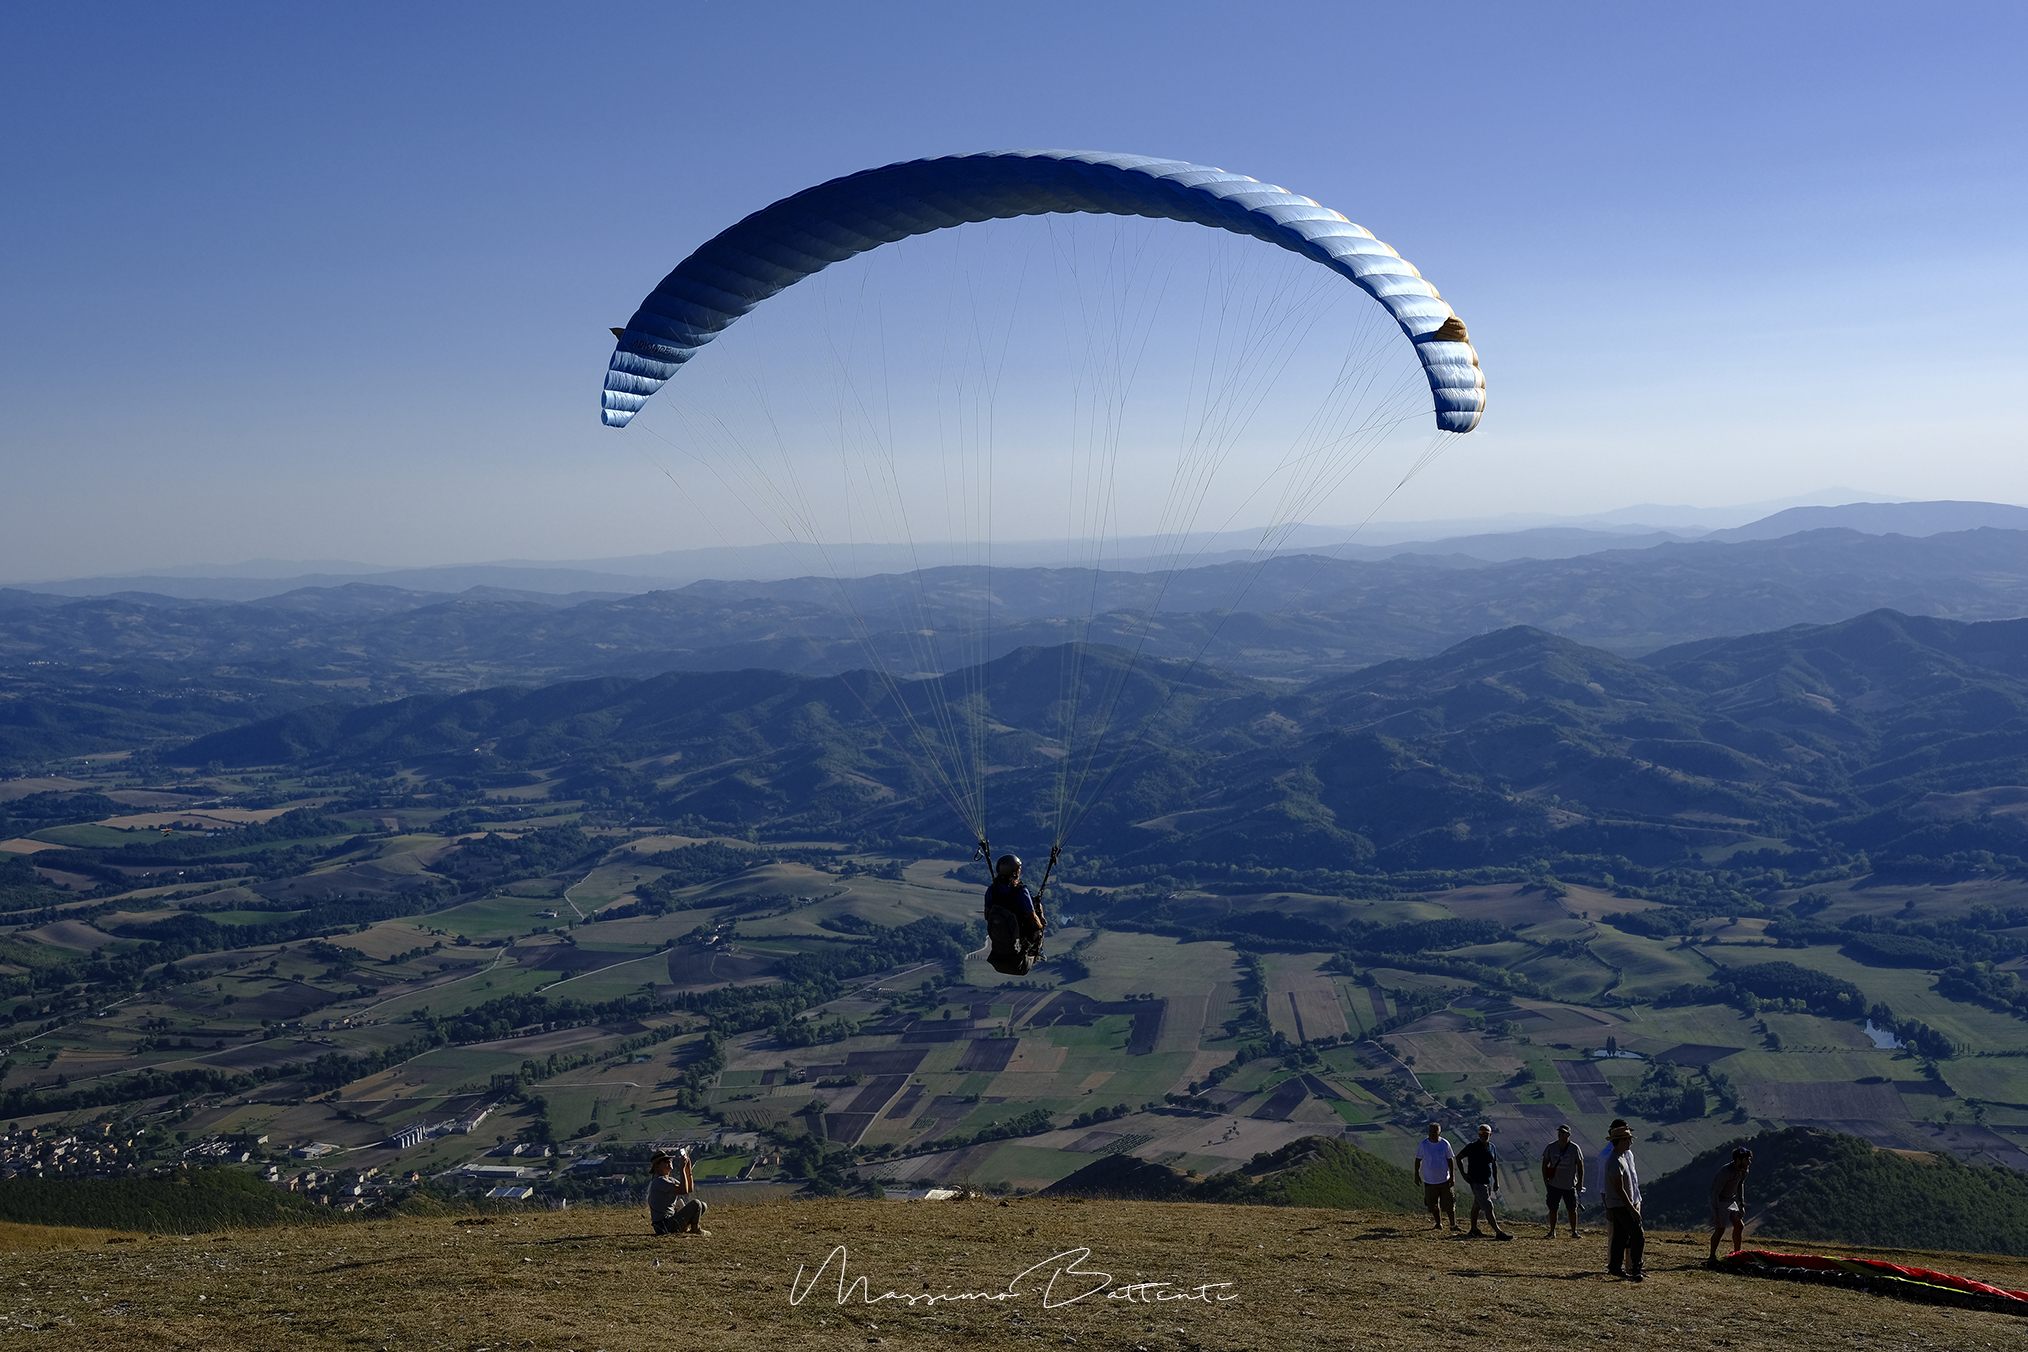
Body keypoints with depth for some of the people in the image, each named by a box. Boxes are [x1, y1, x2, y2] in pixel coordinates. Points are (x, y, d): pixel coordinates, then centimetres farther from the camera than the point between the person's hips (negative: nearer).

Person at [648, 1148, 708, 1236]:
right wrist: (682, 1168, -23)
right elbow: (684, 1191, -28)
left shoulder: (670, 1180, 14)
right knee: (696, 1204, -20)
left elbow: (690, 1189, 13)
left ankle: (684, 1228, 11)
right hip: (664, 1228, -10)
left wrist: (688, 1168, 6)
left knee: (702, 1205, 17)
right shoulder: (660, 1181, -17)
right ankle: (695, 1230, 1)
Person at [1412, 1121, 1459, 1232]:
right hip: (1429, 1180, 1)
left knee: (1449, 1204, -2)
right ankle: (1438, 1223, 28)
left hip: (1444, 1180, -1)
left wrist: (1452, 1176, 1)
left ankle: (1453, 1224, 12)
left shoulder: (1445, 1144, -6)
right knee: (1433, 1205, 9)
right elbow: (1418, 1159, 5)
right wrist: (1416, 1174, 6)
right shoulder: (1423, 1144, -6)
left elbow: (1450, 1160, 3)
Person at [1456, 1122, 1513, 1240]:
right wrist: (1463, 1174, -8)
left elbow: (1494, 1165, 19)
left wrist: (1496, 1181, 16)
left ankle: (1474, 1229, 27)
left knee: (1477, 1205, 17)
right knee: (1488, 1208, -9)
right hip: (1476, 1181, -7)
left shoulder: (1492, 1147, 9)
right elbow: (1458, 1157, -4)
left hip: (1488, 1181, 7)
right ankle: (1498, 1232, -10)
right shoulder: (1473, 1147, -11)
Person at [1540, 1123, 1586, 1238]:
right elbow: (1545, 1164, 7)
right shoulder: (1551, 1147, -1)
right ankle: (1552, 1232, 14)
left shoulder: (1574, 1148, -5)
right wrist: (1545, 1180, 1)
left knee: (1572, 1209, 4)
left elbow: (1580, 1166, 1)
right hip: (1554, 1185, 1)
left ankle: (1574, 1232, 17)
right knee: (1552, 1208, 4)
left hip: (1570, 1185, -1)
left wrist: (1580, 1182, -2)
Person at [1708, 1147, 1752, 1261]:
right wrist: (1716, 1212, -29)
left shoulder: (1744, 1171, -5)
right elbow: (1715, 1192, -27)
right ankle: (1712, 1256, 1)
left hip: (1731, 1200, 8)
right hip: (1719, 1201, -8)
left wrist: (1742, 1205, 12)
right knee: (1720, 1229, -12)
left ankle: (1736, 1253, 23)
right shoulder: (1726, 1172, -30)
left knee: (1740, 1226, 7)